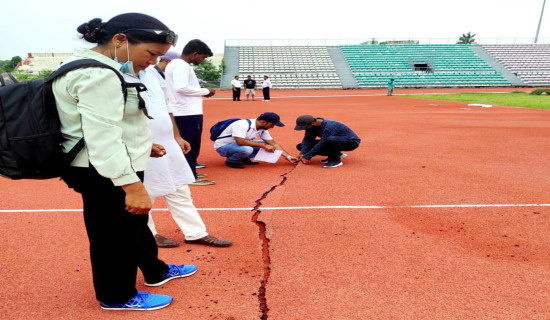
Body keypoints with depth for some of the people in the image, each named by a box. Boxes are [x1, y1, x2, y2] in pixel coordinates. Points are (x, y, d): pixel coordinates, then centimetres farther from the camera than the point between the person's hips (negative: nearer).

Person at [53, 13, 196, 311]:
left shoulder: (91, 65, 11)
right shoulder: (98, 75, -24)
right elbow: (102, 138, -31)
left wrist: (141, 145, 21)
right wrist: (132, 186, -33)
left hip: (107, 167, 11)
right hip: (104, 173, -11)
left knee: (135, 222, 24)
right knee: (113, 234, 7)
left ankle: (155, 271, 44)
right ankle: (117, 296, 28)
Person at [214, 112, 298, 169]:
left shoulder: (262, 130, -5)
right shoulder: (242, 124, -29)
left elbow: (274, 144, -1)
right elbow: (240, 142, -39)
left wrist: (288, 156, -8)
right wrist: (263, 145, -34)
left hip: (237, 145, 8)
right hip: (223, 147, -7)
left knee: (265, 145, -4)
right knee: (247, 149, -38)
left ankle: (244, 158, 6)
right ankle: (231, 160, -9)